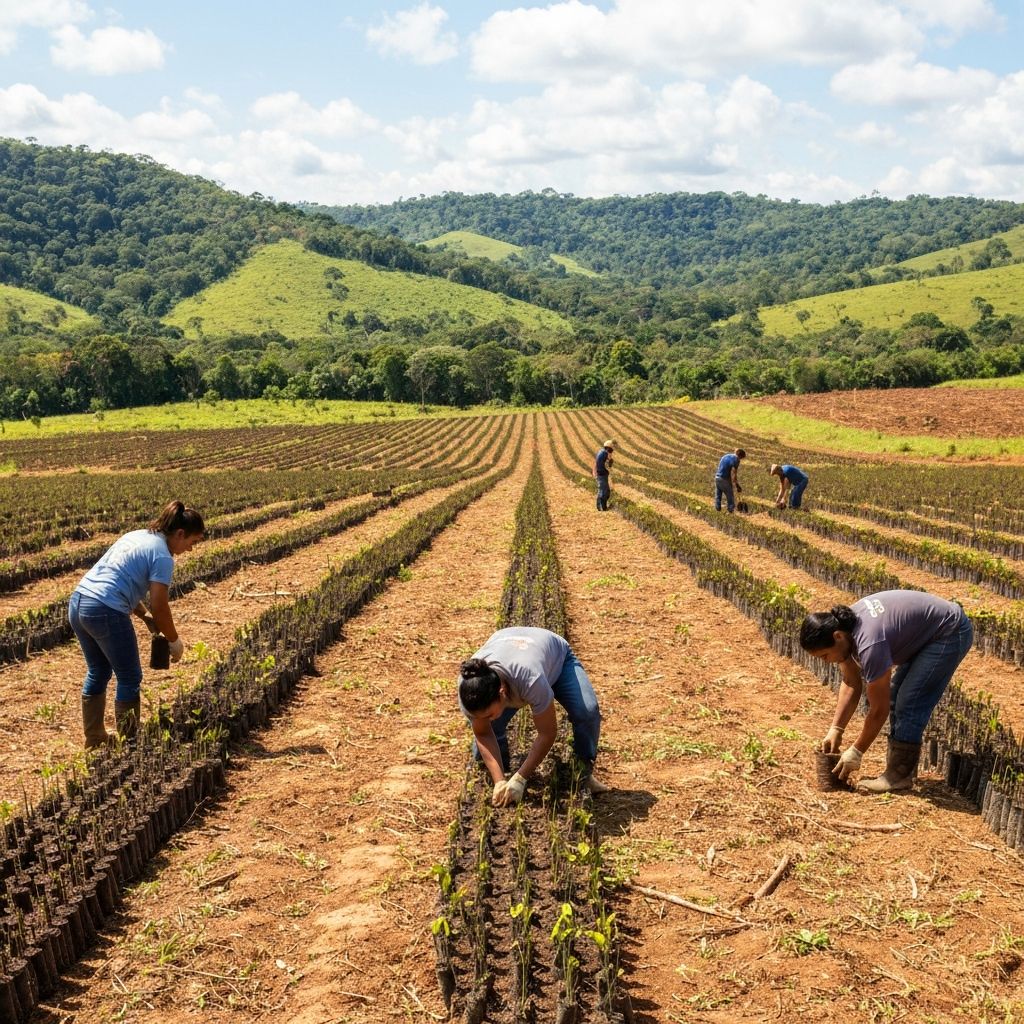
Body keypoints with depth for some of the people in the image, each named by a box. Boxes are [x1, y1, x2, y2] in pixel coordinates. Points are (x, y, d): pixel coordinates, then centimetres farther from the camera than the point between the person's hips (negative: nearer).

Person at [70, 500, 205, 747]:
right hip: (105, 613, -9)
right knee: (130, 679, 7)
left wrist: (145, 616, 19)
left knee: (98, 672, 22)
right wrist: (174, 641, 5)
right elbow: (160, 606, -10)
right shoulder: (162, 557, -9)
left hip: (77, 602, 9)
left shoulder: (137, 536, 17)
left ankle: (94, 740, 32)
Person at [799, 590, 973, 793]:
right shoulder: (843, 626, -8)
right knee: (895, 697, 10)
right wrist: (835, 730, 0)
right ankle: (900, 767, 17)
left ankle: (899, 776, -5)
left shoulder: (869, 644, -33)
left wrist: (855, 752, -12)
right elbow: (851, 684, 5)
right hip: (927, 633, 10)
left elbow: (878, 710, -23)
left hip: (950, 632, -10)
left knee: (909, 703, -12)